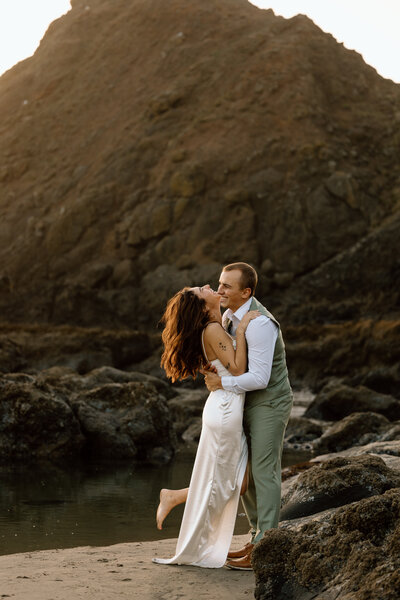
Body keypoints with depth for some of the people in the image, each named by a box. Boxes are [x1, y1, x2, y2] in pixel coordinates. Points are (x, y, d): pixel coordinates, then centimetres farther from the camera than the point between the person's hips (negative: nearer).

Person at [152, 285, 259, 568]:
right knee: (217, 483, 1)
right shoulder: (213, 330, -14)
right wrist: (241, 330, -17)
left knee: (240, 482, 11)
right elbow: (237, 369, -19)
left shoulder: (217, 329, 14)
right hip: (225, 410, -9)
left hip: (228, 411, 9)